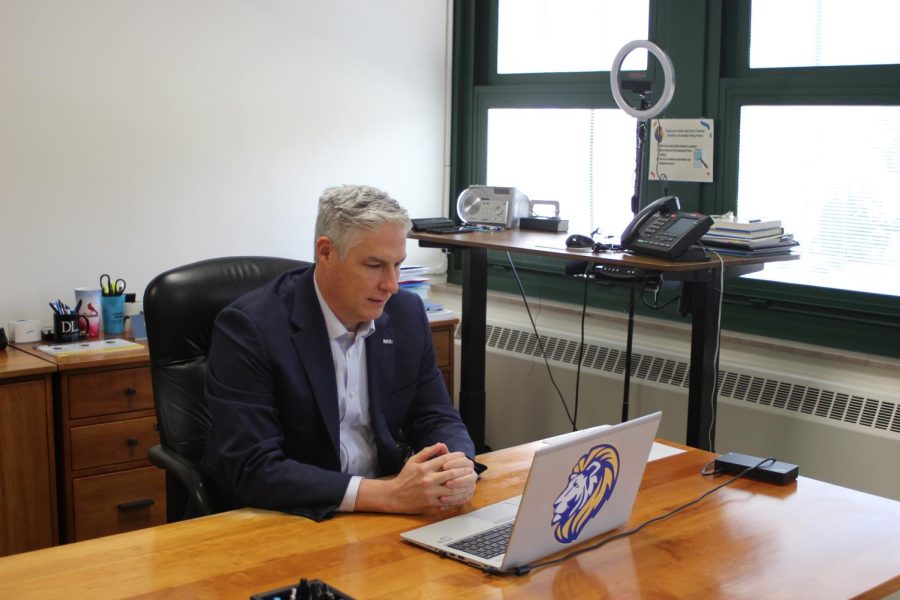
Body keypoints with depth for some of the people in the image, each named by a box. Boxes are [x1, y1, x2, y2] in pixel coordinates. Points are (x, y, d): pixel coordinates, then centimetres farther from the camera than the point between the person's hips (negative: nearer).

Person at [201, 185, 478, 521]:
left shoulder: (406, 313, 0)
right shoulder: (248, 327, -17)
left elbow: (437, 419, 7)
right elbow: (252, 470, -22)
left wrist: (457, 467, -17)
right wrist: (389, 494, -30)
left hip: (382, 517, 5)